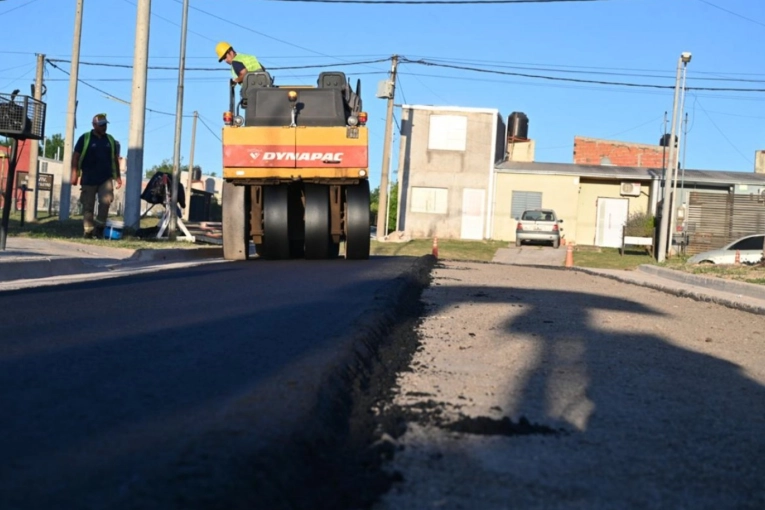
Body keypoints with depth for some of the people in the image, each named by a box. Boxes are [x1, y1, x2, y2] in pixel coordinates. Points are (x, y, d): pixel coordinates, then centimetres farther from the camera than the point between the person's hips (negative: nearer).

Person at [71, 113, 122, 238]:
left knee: (106, 201, -16)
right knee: (88, 206, 3)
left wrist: (118, 176, 14)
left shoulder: (110, 139, 12)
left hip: (106, 178, 2)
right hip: (88, 179, -2)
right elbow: (75, 157, -1)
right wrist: (74, 174, -10)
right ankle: (88, 230, 10)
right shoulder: (85, 138, 1)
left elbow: (115, 158, 17)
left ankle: (99, 226, -3)